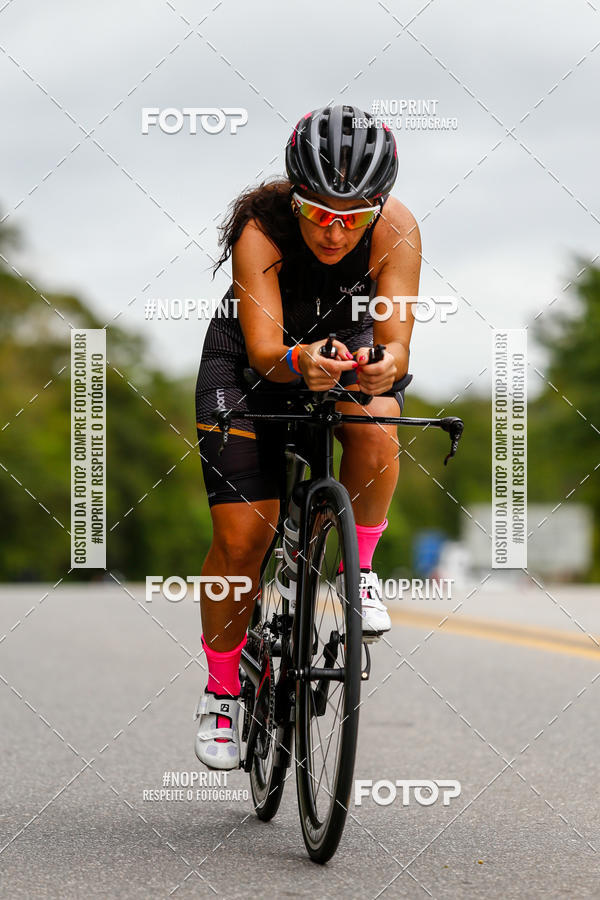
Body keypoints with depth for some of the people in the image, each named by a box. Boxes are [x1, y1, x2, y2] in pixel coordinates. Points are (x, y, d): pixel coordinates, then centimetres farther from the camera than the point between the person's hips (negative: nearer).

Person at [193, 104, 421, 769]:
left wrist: (384, 363, -58)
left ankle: (358, 567, -6)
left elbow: (396, 338, -34)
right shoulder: (261, 229, -34)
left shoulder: (395, 230, -29)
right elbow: (264, 349, -40)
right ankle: (222, 688, 12)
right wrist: (299, 362, -62)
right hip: (250, 359, -1)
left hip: (347, 347, 2)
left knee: (376, 433, -34)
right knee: (240, 538, -10)